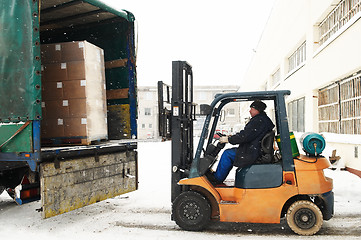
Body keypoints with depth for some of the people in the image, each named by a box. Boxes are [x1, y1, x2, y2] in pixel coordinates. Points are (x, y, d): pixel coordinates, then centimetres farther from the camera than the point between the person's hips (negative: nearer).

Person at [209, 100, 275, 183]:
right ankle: (218, 174, 22)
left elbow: (245, 136, -25)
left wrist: (228, 139, -14)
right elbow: (246, 134, 20)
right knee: (230, 151, 17)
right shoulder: (263, 119, 15)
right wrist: (231, 137, 15)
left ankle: (217, 178, 6)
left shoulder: (259, 121, -20)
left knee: (227, 153, -6)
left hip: (252, 154, -11)